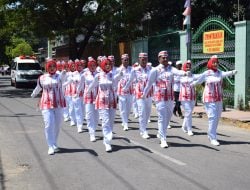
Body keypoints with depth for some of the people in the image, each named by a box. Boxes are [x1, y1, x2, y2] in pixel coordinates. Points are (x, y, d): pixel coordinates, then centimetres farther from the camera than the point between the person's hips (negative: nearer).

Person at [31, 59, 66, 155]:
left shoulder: (60, 77, 1)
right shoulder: (42, 78, 5)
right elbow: (38, 88, 22)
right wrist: (33, 95, 38)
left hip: (59, 104, 0)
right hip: (47, 105, 0)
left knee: (57, 125, 8)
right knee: (49, 125, -7)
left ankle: (54, 144, 26)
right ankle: (51, 146, -1)